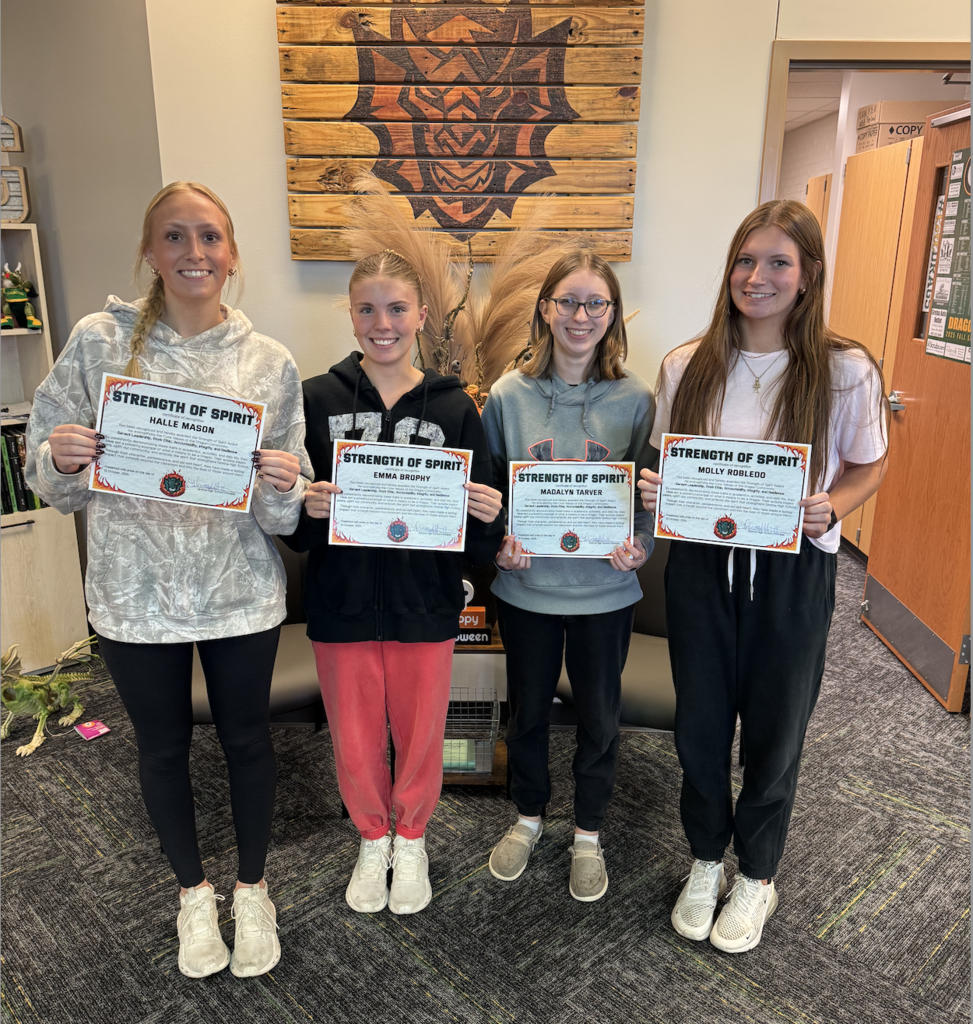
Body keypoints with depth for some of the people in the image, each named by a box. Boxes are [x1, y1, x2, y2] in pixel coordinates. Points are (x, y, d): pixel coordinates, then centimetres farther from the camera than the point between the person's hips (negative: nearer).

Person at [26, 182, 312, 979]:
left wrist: (284, 485, -23)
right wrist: (60, 457, -22)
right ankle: (193, 891, 43)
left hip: (240, 592, 0)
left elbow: (285, 512, -1)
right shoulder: (98, 342, -4)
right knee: (163, 747, 17)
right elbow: (51, 482, 0)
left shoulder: (269, 362, -3)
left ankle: (252, 888, 41)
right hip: (135, 592, 0)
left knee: (247, 739, 14)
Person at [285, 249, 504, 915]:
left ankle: (411, 838, 44)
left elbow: (482, 538, 0)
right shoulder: (317, 400, -3)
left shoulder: (453, 407, -3)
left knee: (420, 733, 15)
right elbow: (289, 525, 1)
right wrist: (309, 509, -20)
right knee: (355, 737, 15)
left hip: (424, 605, 0)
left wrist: (489, 518, -21)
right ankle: (372, 837, 44)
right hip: (342, 603, 1)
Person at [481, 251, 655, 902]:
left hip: (606, 589, 0)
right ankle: (528, 817, 44)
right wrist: (499, 542, -12)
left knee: (599, 714, 15)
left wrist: (640, 544, -16)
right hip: (526, 586, 1)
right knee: (527, 709, 18)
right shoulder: (509, 395, -5)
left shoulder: (634, 398, -6)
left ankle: (589, 834, 40)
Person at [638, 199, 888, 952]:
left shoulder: (846, 372, -9)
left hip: (793, 574, -2)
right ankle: (706, 862, 41)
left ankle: (757, 877, 40)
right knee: (700, 724, 15)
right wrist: (654, 492, -13)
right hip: (700, 566, 2)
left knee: (775, 732, 14)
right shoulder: (686, 366, -1)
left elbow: (869, 467, 3)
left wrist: (829, 508, -18)